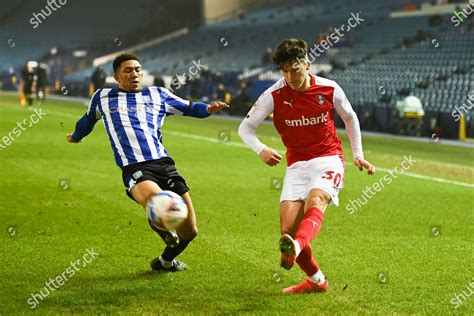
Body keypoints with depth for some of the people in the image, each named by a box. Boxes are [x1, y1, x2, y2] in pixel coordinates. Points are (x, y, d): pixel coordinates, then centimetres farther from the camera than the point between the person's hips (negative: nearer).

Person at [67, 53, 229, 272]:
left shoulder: (157, 95, 21)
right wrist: (76, 137, 54)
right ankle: (161, 226, 1)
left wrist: (208, 109, 6)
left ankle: (165, 260, 34)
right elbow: (89, 119, 40)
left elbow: (190, 108, 26)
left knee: (189, 231, 0)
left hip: (164, 164, 3)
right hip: (134, 169, -3)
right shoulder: (103, 97, 20)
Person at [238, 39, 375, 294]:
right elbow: (245, 127, -2)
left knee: (315, 201, -34)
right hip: (297, 165, 2)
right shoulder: (274, 95, -6)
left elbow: (350, 118, 15)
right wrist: (261, 150, -22)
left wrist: (358, 155, 13)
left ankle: (295, 248, -64)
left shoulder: (329, 89, -4)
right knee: (287, 229, -10)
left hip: (328, 159, -2)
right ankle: (316, 280, 12)